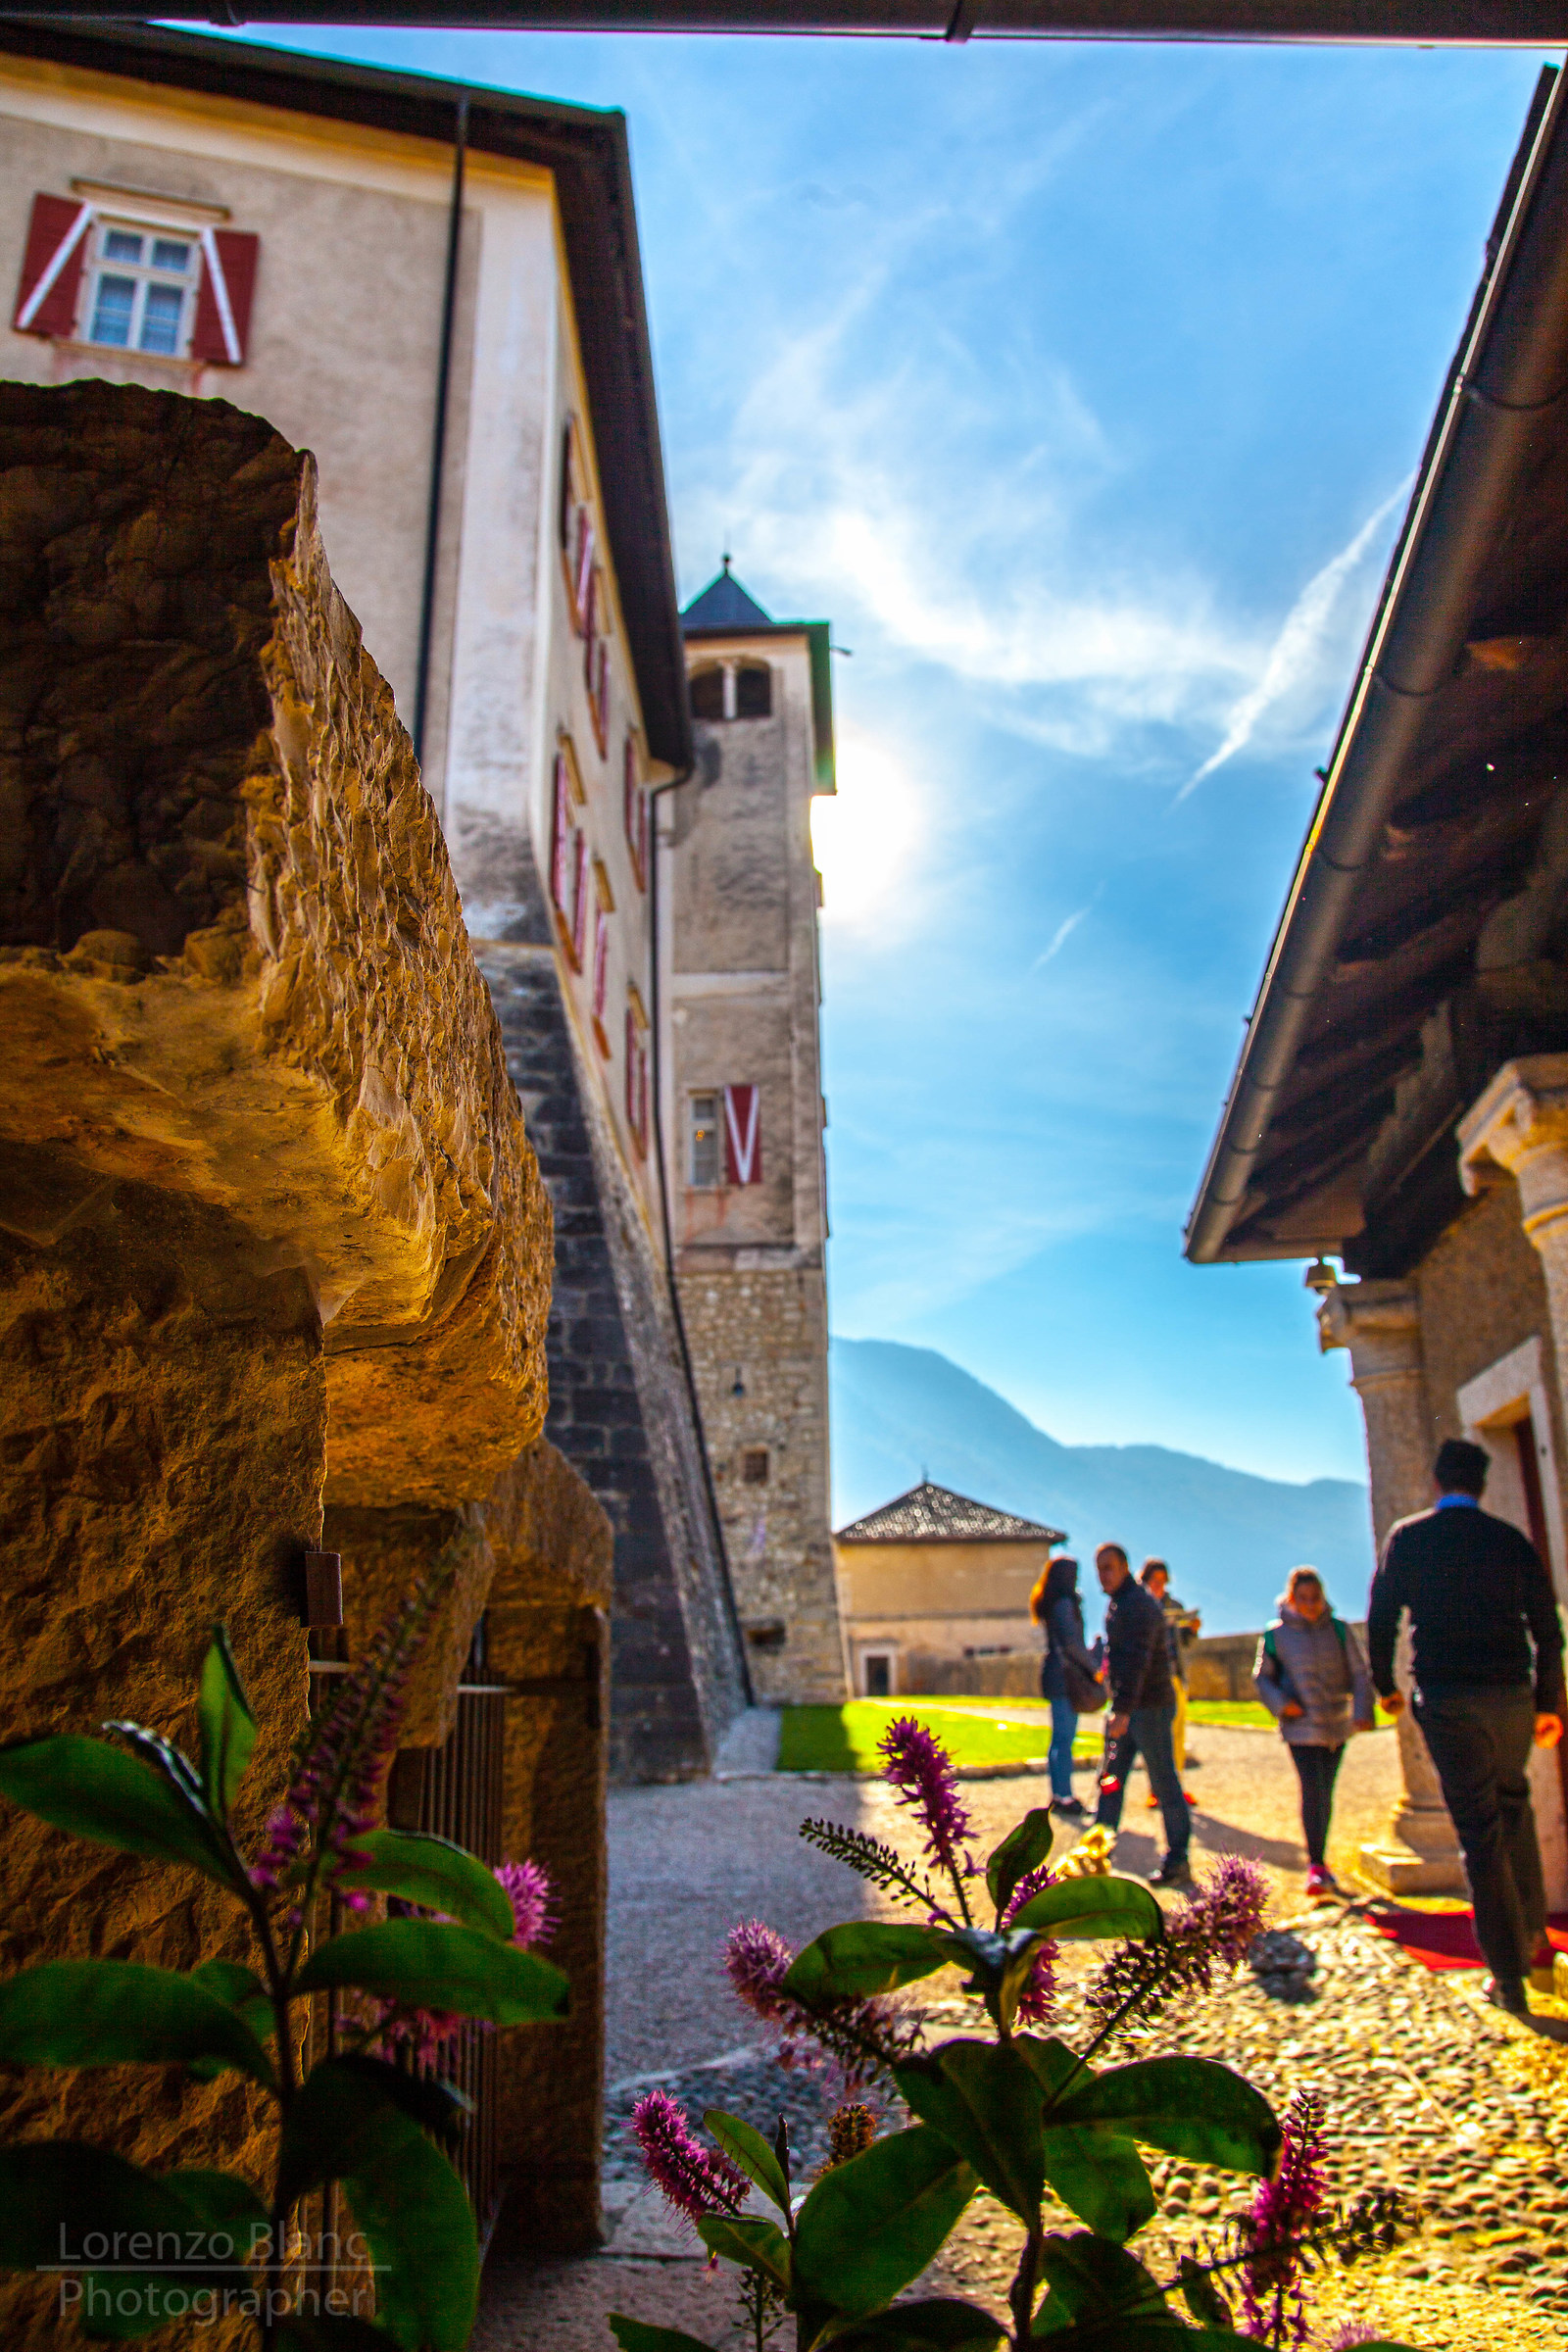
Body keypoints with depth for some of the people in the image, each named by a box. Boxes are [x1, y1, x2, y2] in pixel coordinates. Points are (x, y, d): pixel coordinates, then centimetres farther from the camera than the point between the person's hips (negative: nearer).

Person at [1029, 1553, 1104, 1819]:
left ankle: (1060, 1794, 18)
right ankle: (1063, 1796, -4)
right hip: (1066, 1676, -10)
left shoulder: (1048, 1603, 16)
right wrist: (1095, 1667, -7)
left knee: (1061, 1737, 13)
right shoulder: (1064, 1602, -14)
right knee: (1065, 1737, -6)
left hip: (1054, 1675, 10)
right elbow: (1072, 1643, -18)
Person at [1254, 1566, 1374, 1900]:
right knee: (1313, 1791, -14)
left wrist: (1362, 1711, -10)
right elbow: (1262, 1677, 5)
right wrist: (1280, 1703, -11)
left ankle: (1318, 1860, 28)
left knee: (1325, 1794, 13)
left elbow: (1359, 1673, 3)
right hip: (1301, 1727, -3)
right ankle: (1316, 1866, -7)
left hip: (1337, 1725, 3)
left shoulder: (1339, 1630, -1)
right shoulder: (1276, 1634, -5)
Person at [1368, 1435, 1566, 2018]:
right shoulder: (1512, 1540, 5)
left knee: (1478, 1827, 0)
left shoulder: (1407, 1538, 0)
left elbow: (1381, 1618, 1)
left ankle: (1509, 1974, 0)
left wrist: (1385, 1686, 14)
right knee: (1514, 1806, 23)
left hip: (1445, 1697, -2)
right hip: (1512, 1693, 3)